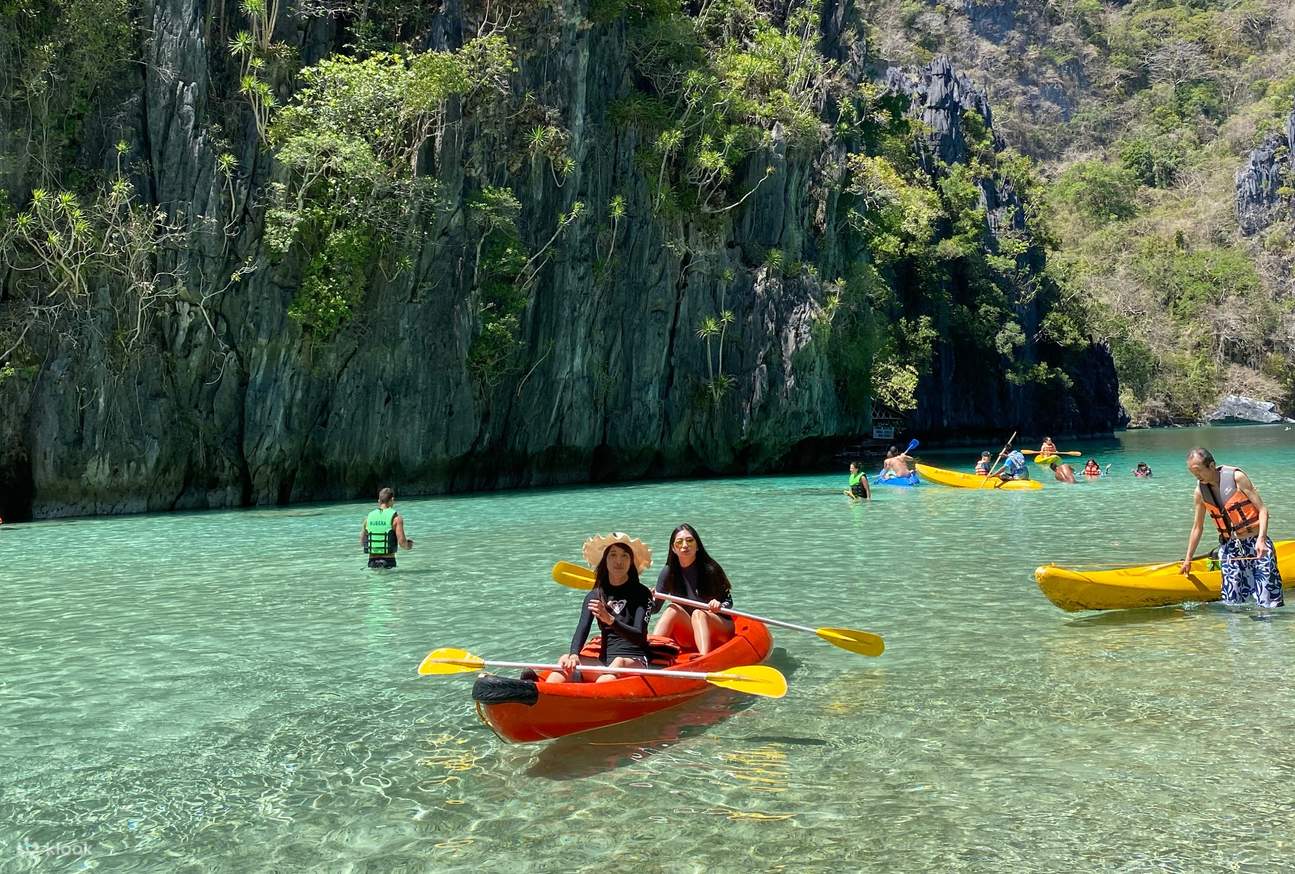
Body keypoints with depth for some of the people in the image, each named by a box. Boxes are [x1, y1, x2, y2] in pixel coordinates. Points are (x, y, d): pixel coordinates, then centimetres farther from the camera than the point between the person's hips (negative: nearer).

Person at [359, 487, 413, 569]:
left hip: (372, 562, 4)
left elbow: (362, 543, 16)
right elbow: (402, 543, -7)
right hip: (388, 561, -4)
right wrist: (408, 546, 14)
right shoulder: (396, 518, -3)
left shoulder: (369, 517, 10)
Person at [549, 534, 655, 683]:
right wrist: (574, 654, -26)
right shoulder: (594, 596, 11)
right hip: (605, 661, 4)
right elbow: (582, 629, -4)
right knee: (566, 660, -21)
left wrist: (610, 620, -31)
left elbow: (639, 637, -13)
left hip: (636, 661, -4)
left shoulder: (641, 593, -1)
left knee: (619, 663, -37)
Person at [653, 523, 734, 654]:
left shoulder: (710, 569, -10)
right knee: (672, 609, -22)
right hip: (688, 635, 3)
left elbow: (728, 601, -5)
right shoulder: (669, 572, -2)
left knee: (698, 613, -31)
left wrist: (719, 606, -28)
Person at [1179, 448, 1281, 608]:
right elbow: (1197, 527, 15)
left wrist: (1261, 539, -24)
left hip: (1257, 545, -4)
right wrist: (1188, 560, 17)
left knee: (1270, 602, -4)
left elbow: (1262, 510, -10)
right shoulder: (1200, 492, 3)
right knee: (1231, 603, -2)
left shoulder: (1236, 477, -10)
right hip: (1230, 549, 4)